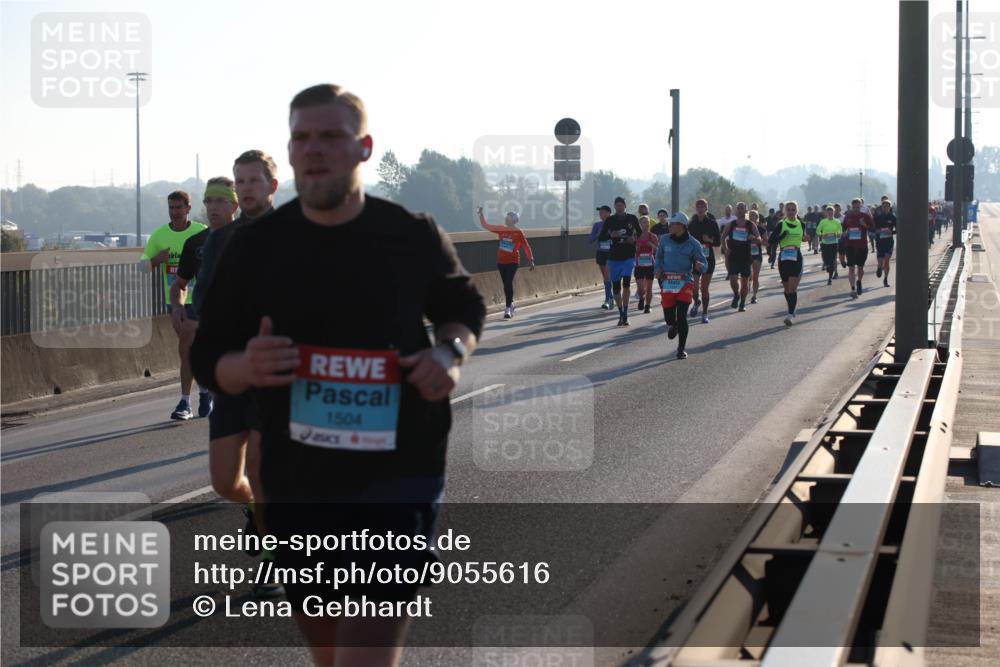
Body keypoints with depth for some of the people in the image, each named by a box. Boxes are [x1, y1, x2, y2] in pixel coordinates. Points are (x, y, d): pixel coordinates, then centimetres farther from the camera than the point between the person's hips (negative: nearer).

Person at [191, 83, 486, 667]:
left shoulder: (415, 236, -2)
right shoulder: (254, 247, 1)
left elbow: (465, 307, 16)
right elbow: (208, 357, 6)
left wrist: (452, 353, -6)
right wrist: (245, 368, -17)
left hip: (399, 478, -3)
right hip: (297, 485, 3)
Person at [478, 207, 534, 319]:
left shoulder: (518, 233, -7)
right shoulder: (501, 229, 5)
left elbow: (526, 247, -2)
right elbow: (485, 226, 11)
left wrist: (531, 260, -5)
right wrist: (481, 214, 2)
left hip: (512, 262, -5)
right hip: (501, 261, 5)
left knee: (508, 284, -14)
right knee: (506, 284, 12)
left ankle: (508, 309, -14)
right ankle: (510, 304, 28)